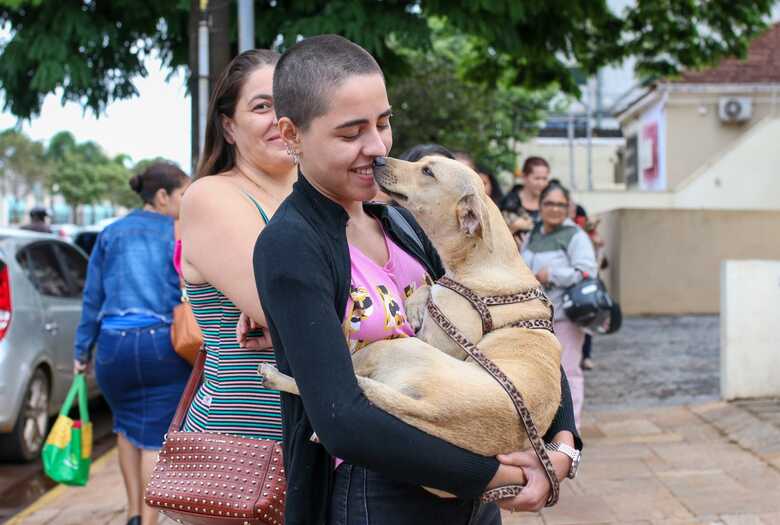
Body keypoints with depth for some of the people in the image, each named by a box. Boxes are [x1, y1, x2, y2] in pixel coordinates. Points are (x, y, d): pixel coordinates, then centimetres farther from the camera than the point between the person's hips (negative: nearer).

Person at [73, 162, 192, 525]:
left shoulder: (111, 234, 8)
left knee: (126, 425, 24)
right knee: (156, 435, 6)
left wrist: (82, 350, 14)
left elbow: (93, 297, 8)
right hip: (165, 345, -3)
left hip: (114, 345, 3)